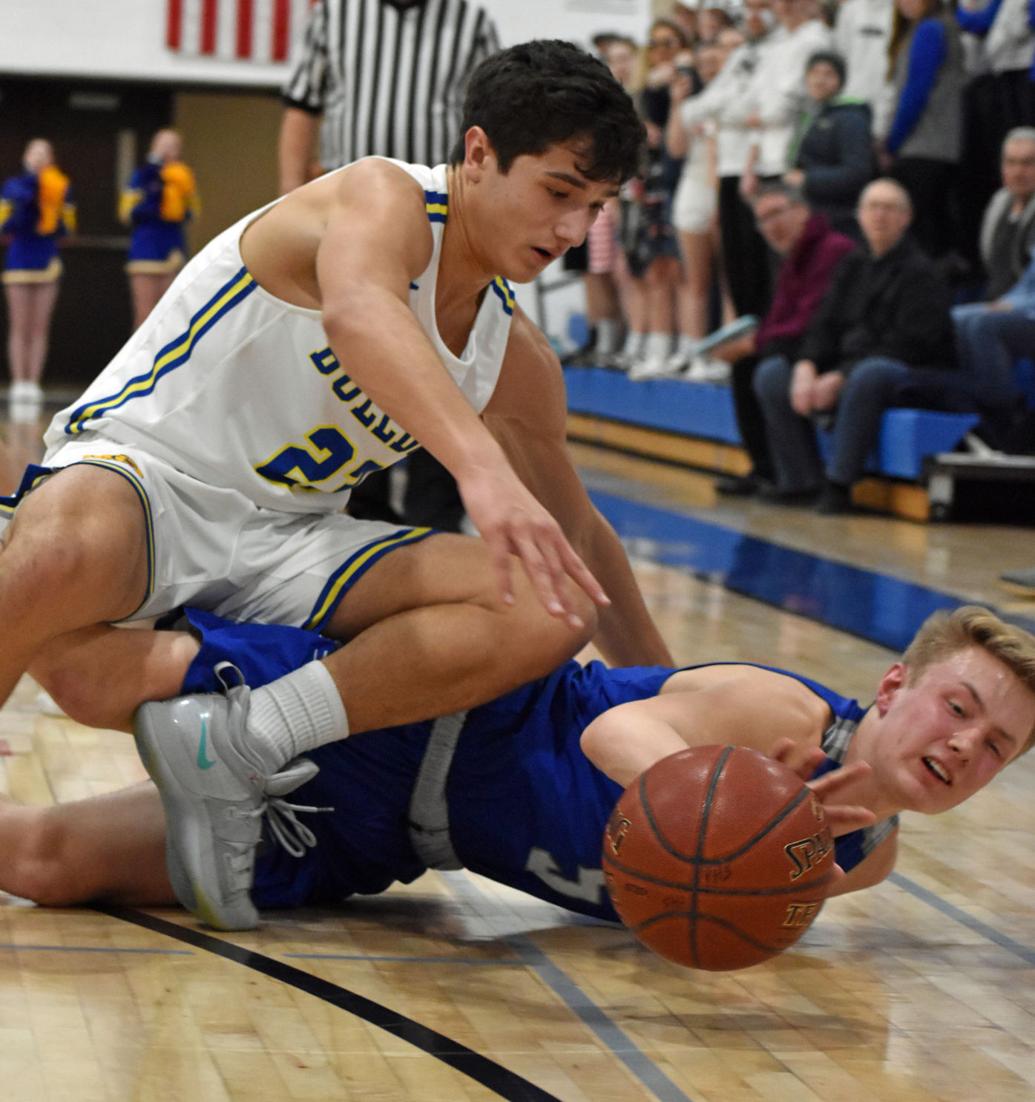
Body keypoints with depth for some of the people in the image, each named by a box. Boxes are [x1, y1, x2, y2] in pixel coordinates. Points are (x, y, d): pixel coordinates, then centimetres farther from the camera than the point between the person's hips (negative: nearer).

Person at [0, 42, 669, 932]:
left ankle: (231, 744, -19)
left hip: (285, 544, 7)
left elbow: (577, 535, 22)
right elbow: (360, 316, -40)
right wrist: (485, 471, -56)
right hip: (140, 472, -7)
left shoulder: (515, 360, 8)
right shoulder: (385, 201, -15)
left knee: (551, 610, -15)